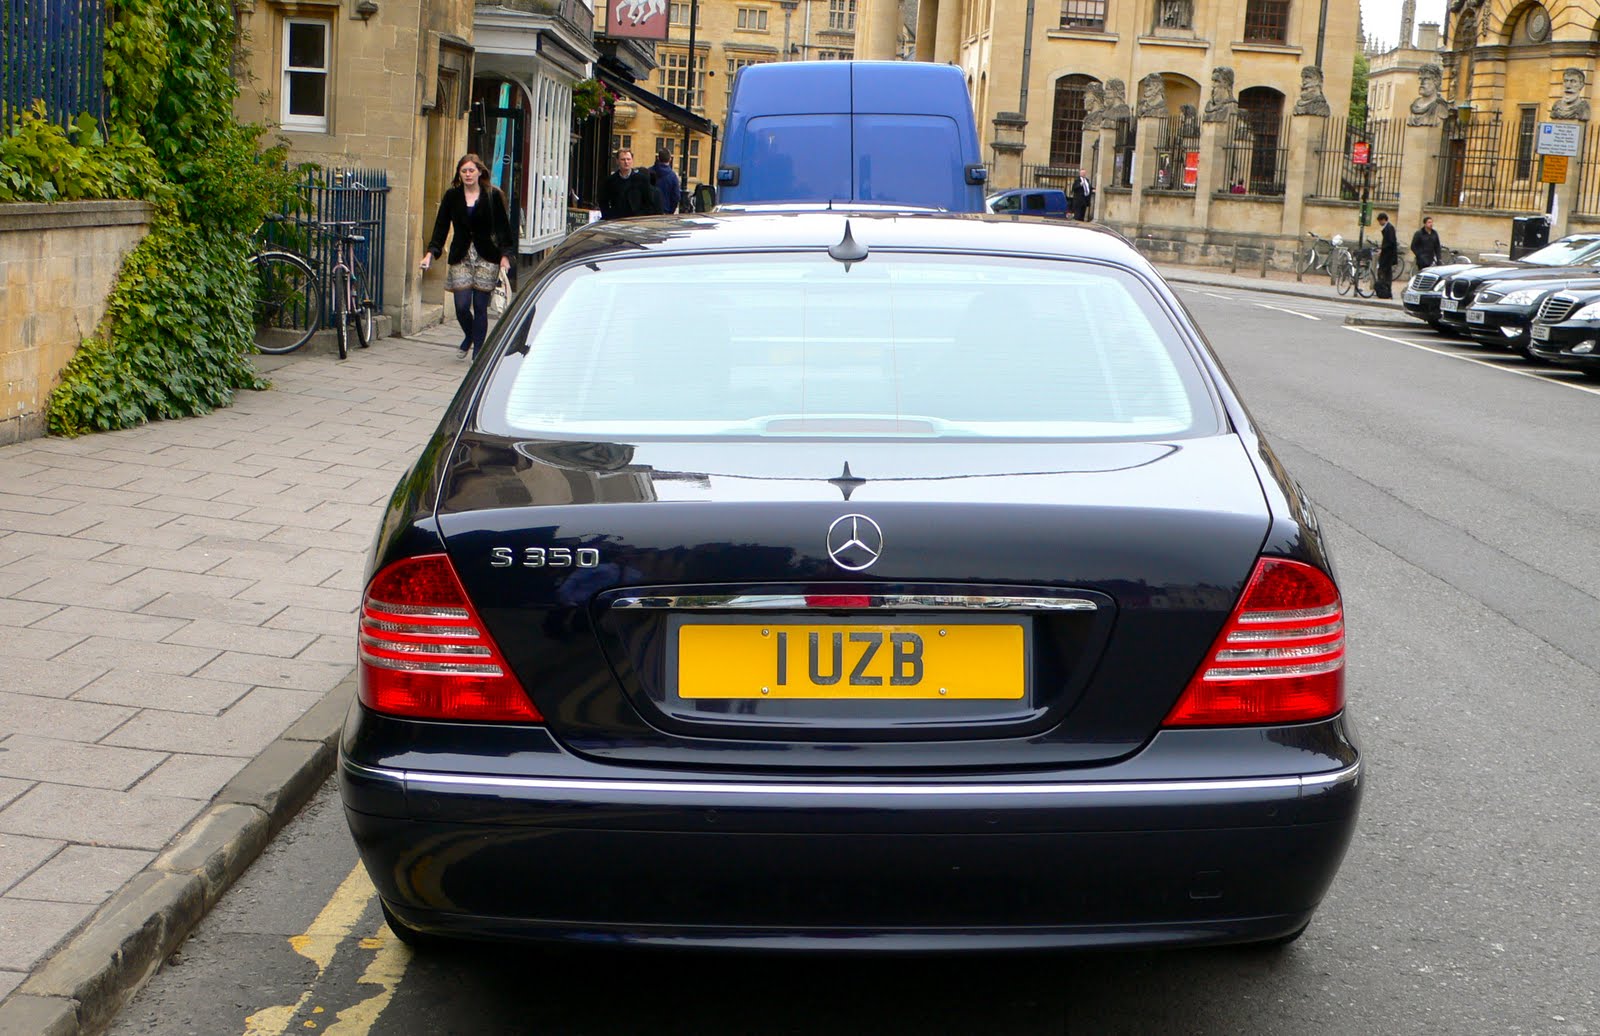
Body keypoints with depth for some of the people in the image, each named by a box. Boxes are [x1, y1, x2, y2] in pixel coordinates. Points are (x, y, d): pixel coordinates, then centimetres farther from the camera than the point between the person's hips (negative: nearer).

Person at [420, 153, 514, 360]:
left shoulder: (493, 195, 0)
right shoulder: (452, 196, 5)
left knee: (480, 307, -1)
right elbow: (441, 226, 4)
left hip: (486, 257, -1)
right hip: (460, 257, 1)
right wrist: (431, 252, -8)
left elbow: (502, 226, 1)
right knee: (461, 306, -5)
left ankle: (477, 352, 9)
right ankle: (469, 336, 27)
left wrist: (505, 254, -9)